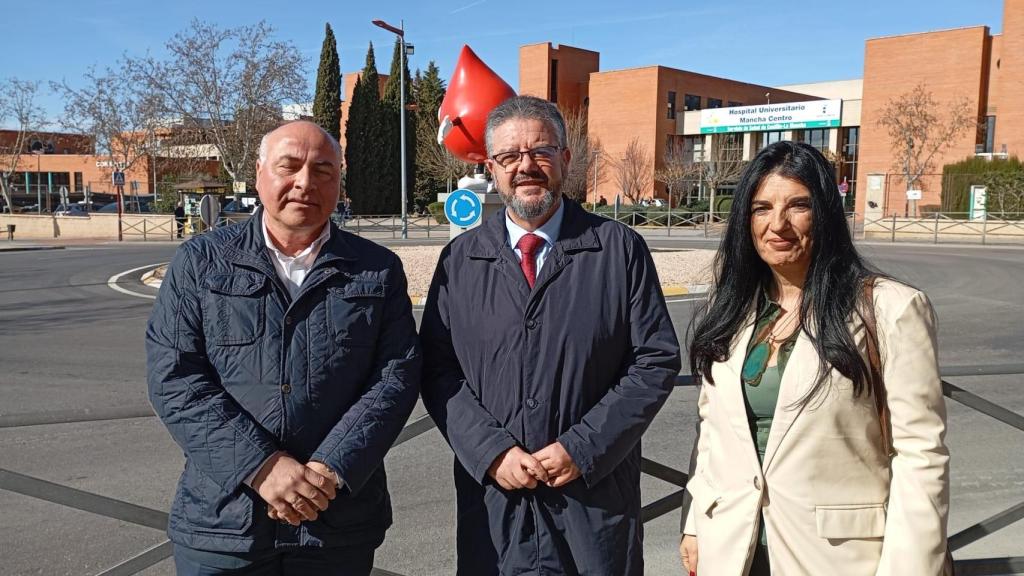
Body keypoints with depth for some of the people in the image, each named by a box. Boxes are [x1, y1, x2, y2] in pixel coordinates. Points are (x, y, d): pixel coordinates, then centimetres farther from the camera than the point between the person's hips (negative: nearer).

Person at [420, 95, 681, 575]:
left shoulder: (620, 249, -2)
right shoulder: (460, 259, 3)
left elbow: (657, 359, -4)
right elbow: (437, 369, 1)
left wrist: (582, 448, -11)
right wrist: (491, 451, -11)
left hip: (597, 495, -1)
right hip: (492, 496, 1)